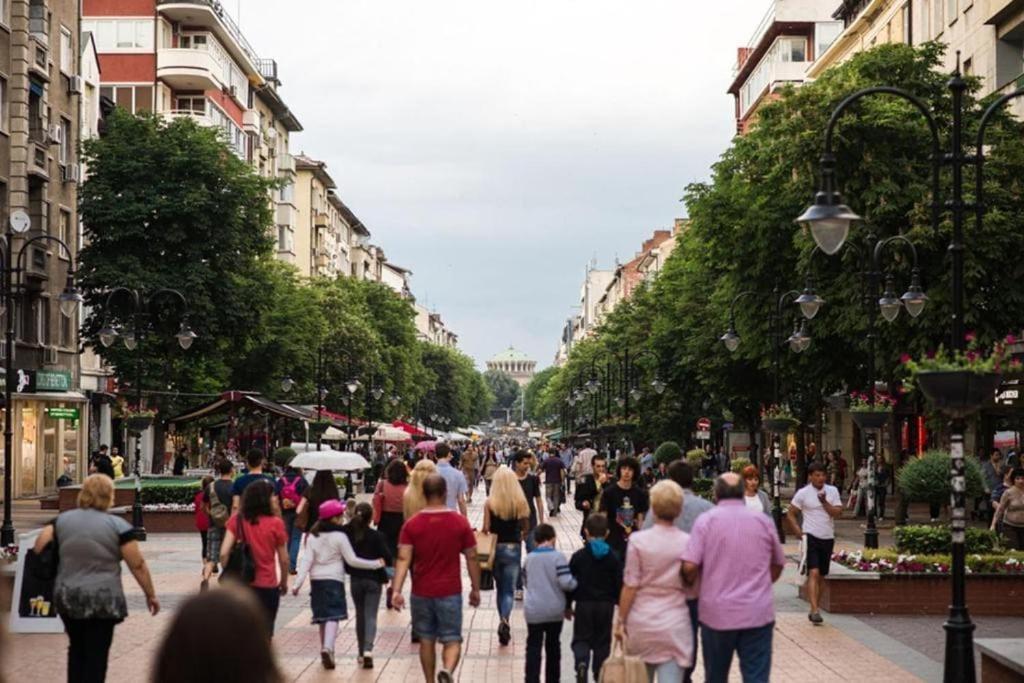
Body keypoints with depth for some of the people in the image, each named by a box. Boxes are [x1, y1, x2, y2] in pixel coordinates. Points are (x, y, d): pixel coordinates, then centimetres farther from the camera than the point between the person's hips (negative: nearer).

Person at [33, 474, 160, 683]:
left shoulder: (62, 520, 4)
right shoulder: (118, 526, -8)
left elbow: (39, 550, 1)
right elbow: (137, 565, -7)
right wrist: (150, 594, 1)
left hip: (67, 597, 4)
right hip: (102, 600, -4)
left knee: (76, 649, 21)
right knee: (96, 654, 2)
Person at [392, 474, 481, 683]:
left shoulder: (411, 524, -4)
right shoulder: (460, 522, -4)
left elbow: (403, 559, -12)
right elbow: (471, 558, -1)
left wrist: (397, 590, -14)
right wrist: (475, 589, 9)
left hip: (421, 593, 1)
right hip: (450, 592, -1)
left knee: (426, 640, 15)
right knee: (452, 640, 4)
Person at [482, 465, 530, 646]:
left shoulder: (489, 503, -10)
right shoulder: (521, 502, -8)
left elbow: (486, 528, -12)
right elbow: (526, 528, -1)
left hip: (495, 548, 1)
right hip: (513, 549, -1)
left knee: (500, 587, 19)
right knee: (509, 590, 2)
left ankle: (504, 623, 27)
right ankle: (504, 621, -22)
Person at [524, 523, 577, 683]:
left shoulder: (529, 558, 4)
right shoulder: (557, 557, -9)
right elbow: (566, 582, -16)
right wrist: (575, 583, 4)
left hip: (534, 610, 1)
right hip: (555, 610, -1)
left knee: (533, 648, 2)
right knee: (553, 646, 14)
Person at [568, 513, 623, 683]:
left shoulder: (578, 556, -5)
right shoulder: (613, 558, -2)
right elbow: (619, 584, -1)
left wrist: (568, 605, 8)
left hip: (583, 605, -1)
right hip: (606, 605, 1)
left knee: (581, 638, 7)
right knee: (602, 641, 11)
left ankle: (581, 662, -21)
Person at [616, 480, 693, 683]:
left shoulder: (638, 540, -9)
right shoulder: (688, 542, -5)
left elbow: (630, 587, -7)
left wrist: (621, 620, 3)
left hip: (641, 622, 0)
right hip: (675, 624, 0)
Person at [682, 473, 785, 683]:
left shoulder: (706, 520, -4)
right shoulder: (764, 521, 5)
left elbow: (689, 566, -12)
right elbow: (777, 565, 16)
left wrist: (692, 586, 9)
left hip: (717, 612, -1)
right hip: (758, 613, 1)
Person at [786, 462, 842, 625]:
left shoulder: (832, 491, 5)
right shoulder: (803, 493, -3)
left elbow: (837, 513, -5)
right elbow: (790, 515, 2)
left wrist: (824, 502, -18)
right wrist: (800, 532, -6)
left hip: (828, 538, 4)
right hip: (811, 537, -4)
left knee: (821, 576, 10)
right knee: (814, 573, -16)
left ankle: (813, 611, 21)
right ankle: (815, 611, -21)